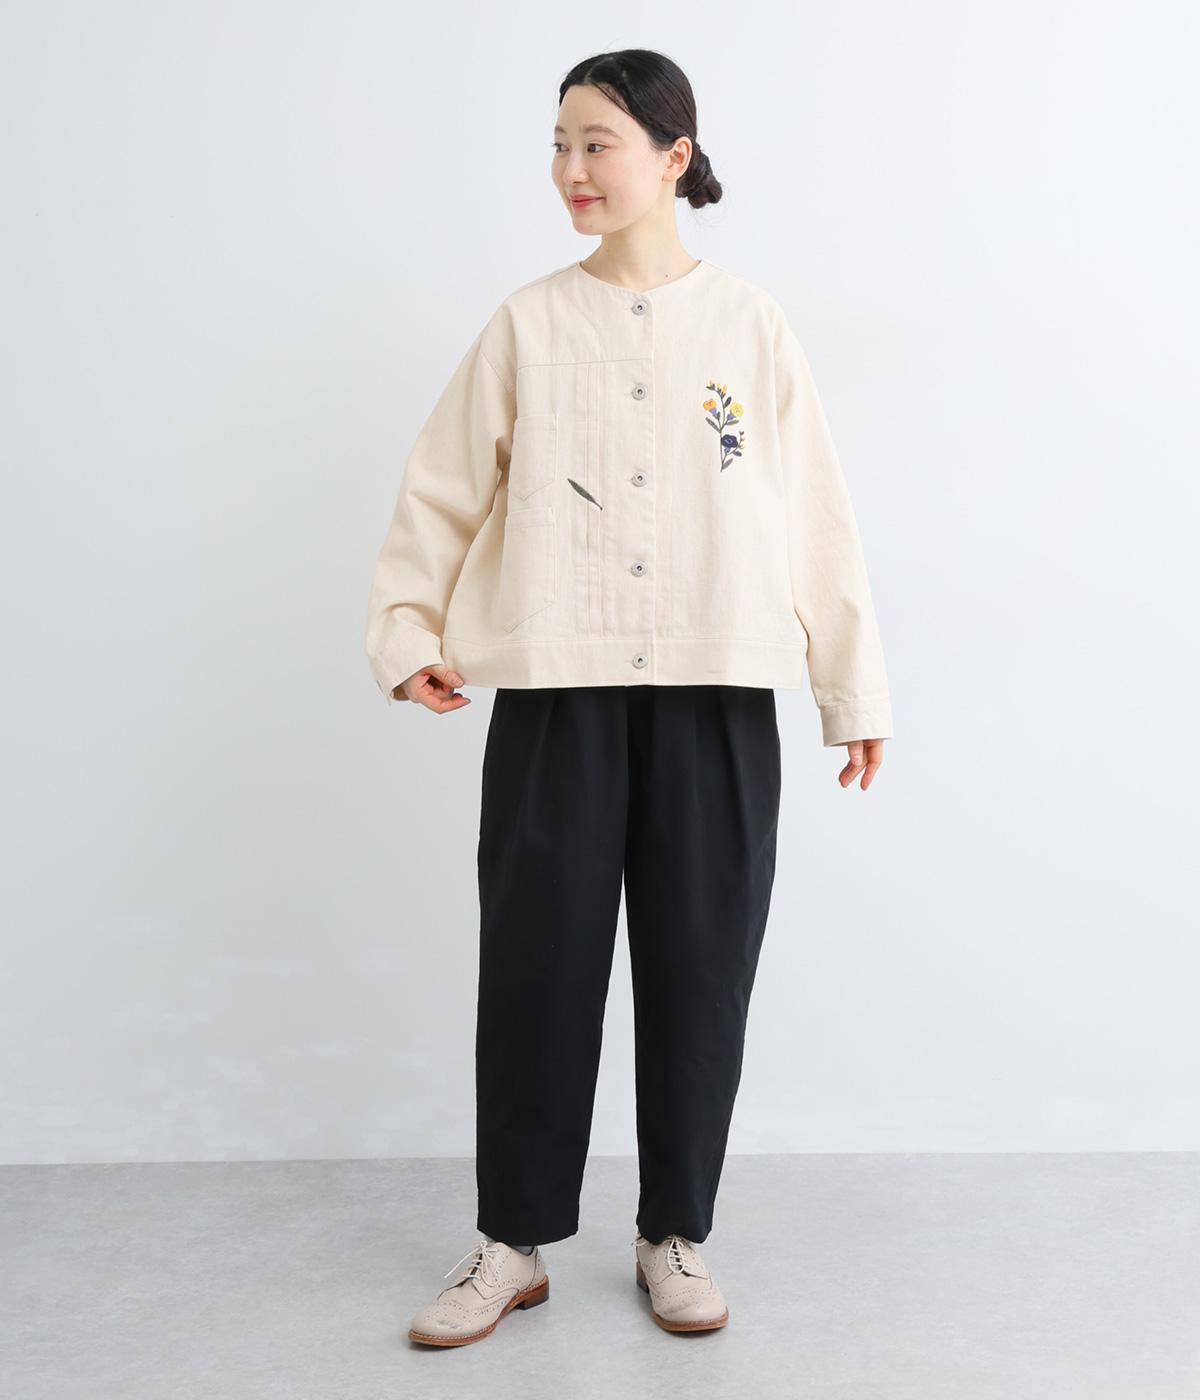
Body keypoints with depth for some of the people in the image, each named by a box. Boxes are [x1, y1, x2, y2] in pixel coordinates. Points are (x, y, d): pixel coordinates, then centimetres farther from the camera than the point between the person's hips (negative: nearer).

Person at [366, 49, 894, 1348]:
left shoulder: (749, 323, 5)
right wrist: (408, 632, -2)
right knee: (536, 960, 4)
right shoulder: (528, 324, 6)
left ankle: (675, 1236, 23)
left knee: (698, 968, 6)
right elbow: (442, 489, 7)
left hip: (716, 696, 0)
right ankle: (512, 1241, 20)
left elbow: (815, 512, 5)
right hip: (555, 691, 0)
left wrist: (853, 688, 5)